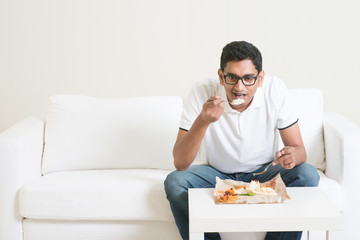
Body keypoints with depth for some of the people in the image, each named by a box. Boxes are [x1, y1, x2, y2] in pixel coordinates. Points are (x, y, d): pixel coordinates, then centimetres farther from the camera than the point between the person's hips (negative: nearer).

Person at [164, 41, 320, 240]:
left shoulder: (275, 90, -18)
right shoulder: (202, 93, -21)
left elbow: (299, 150, -14)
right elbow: (180, 163, -24)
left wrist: (292, 156, -39)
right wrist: (202, 121, -40)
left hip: (263, 172, 1)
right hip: (217, 175, 0)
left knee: (307, 176, -26)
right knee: (175, 182, -27)